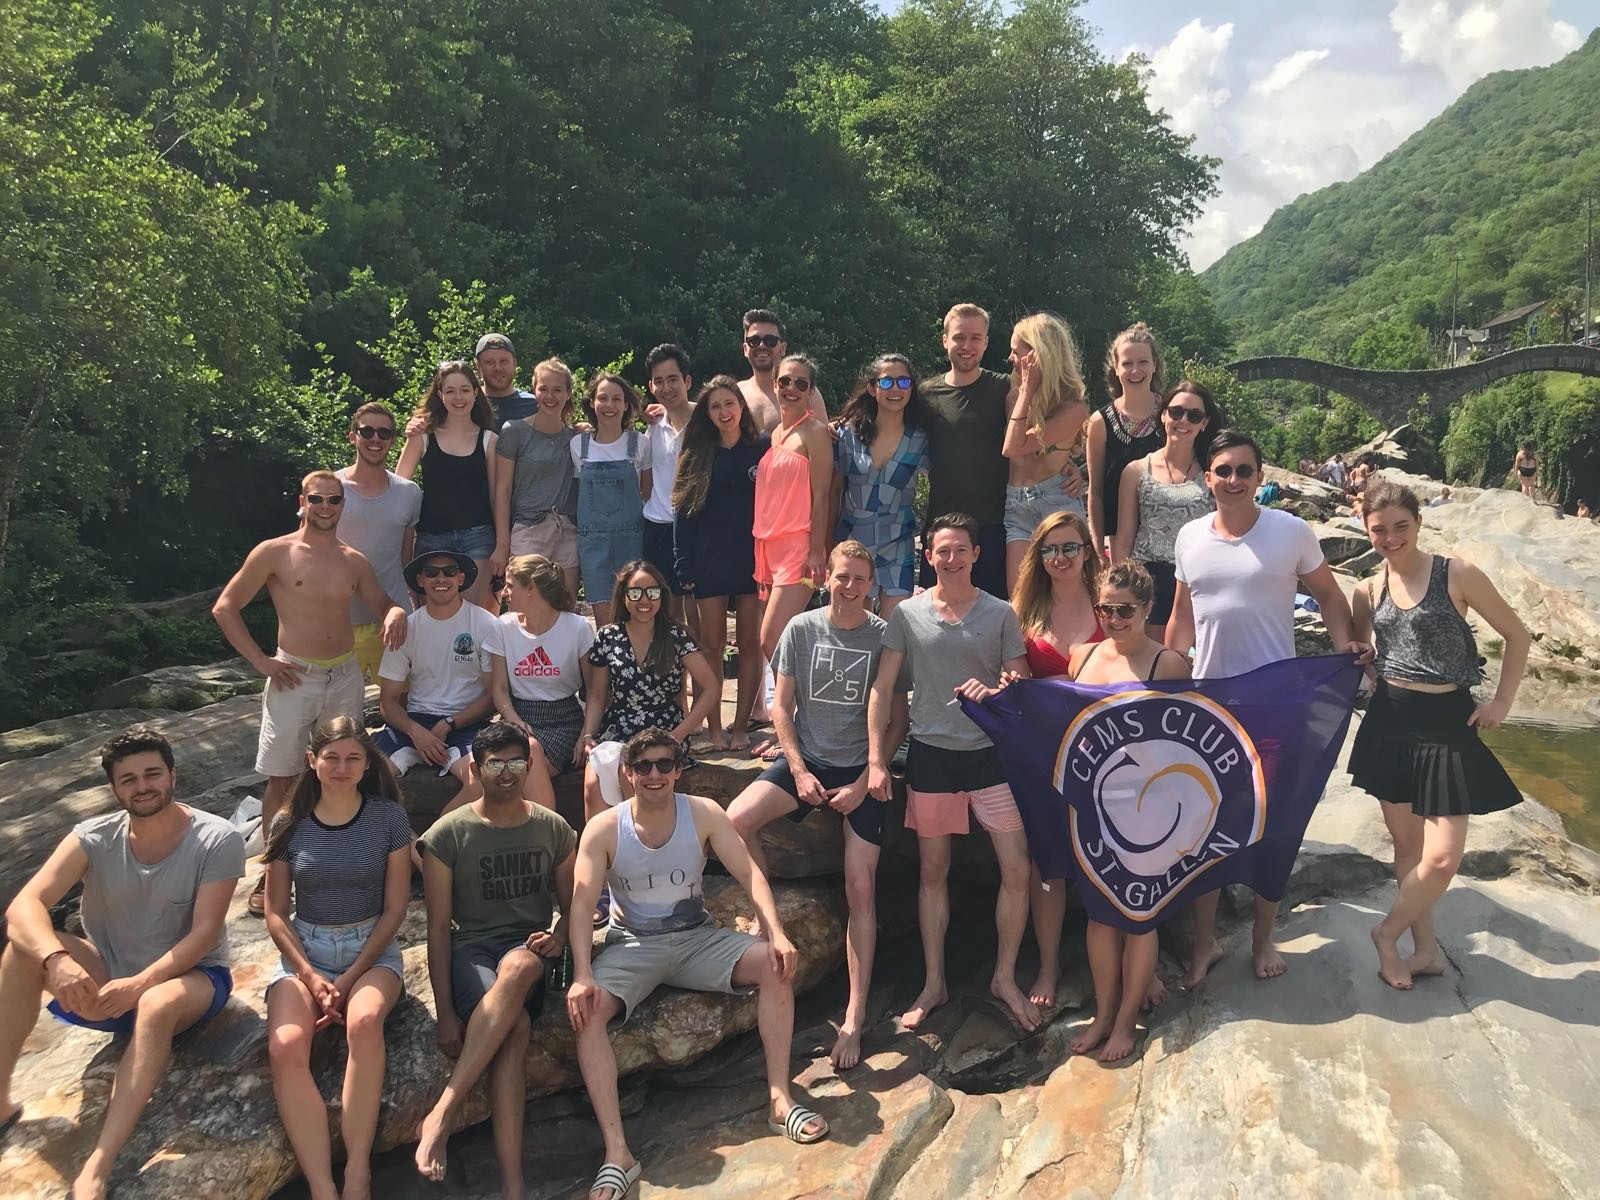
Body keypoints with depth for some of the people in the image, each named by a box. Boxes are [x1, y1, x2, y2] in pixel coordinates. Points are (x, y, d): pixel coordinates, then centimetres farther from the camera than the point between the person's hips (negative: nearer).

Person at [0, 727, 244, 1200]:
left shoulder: (217, 840, -16)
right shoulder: (93, 838, -8)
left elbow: (204, 933, -19)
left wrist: (137, 985, -33)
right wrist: (56, 959, -40)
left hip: (188, 975, -4)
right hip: (107, 977, 4)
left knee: (157, 1005, -39)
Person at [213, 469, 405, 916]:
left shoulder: (353, 561, 7)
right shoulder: (274, 553, -4)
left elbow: (382, 603, 19)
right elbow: (224, 608, -2)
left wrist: (396, 612, -7)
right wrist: (261, 661, -7)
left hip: (345, 675, 4)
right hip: (294, 677, -4)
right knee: (281, 778, 1)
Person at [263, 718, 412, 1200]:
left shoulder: (389, 818, -1)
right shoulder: (291, 825, 4)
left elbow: (395, 908, -1)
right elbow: (276, 912, 6)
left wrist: (350, 979, -10)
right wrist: (310, 977, -8)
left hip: (372, 948, -2)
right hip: (304, 949, 2)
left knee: (364, 1021, -35)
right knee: (285, 1046, -28)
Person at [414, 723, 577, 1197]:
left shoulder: (555, 829, 8)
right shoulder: (447, 834, -1)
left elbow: (570, 906, 17)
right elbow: (438, 928, -1)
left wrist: (558, 937, -7)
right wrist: (445, 1012, -8)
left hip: (530, 950, 1)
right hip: (472, 949, -1)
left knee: (517, 967, -39)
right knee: (516, 1025, -35)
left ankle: (442, 1112, -37)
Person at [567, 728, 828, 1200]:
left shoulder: (704, 814, -7)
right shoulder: (603, 829, -10)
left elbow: (749, 873, -12)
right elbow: (582, 904, -17)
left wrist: (777, 933, -29)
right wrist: (581, 976, -32)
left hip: (697, 938, 2)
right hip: (632, 945, -1)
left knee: (776, 964, -22)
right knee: (586, 1010, -29)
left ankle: (780, 1099, -14)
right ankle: (617, 1152, -27)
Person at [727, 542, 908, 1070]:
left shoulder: (885, 637, -3)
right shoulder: (802, 629, 2)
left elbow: (898, 720, -2)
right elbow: (781, 706, 4)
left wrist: (864, 783, -9)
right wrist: (799, 770, -7)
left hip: (861, 770, -2)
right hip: (806, 759, 2)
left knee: (861, 889, -8)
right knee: (735, 822, -23)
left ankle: (855, 1016, -1)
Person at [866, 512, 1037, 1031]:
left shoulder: (1000, 614, 1)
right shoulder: (908, 614, 0)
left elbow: (1024, 687, 4)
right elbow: (882, 690, 1)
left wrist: (993, 691, -19)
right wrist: (875, 760, -6)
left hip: (989, 753, 0)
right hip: (930, 754, 0)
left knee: (1017, 869, -1)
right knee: (933, 872, 11)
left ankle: (1005, 978, 19)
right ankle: (934, 984, 24)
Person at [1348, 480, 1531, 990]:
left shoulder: (1458, 575, -9)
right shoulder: (1369, 591, 3)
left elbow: (1518, 635, 0)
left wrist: (1502, 702, -3)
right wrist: (1377, 682, 3)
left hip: (1448, 722, -3)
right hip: (1391, 722, 3)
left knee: (1443, 857, -6)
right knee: (1406, 843, 11)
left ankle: (1387, 932, 17)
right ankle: (1425, 948, 26)